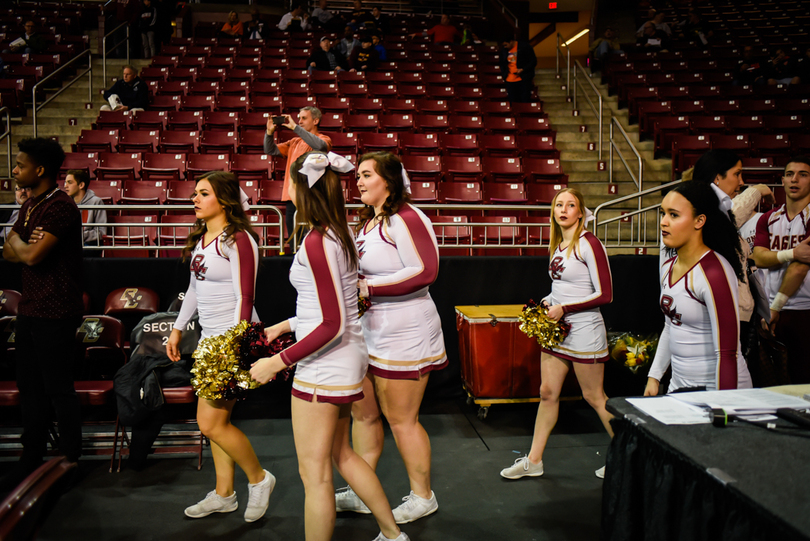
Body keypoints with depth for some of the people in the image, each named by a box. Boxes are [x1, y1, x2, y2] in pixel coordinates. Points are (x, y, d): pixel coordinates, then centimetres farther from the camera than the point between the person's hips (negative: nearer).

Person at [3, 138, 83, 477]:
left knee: (58, 388, -1)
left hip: (56, 313, -10)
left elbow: (32, 255, -23)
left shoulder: (60, 206, -16)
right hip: (30, 308, 10)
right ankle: (31, 460, 30)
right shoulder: (29, 206, 14)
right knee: (29, 385, 16)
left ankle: (70, 460, 13)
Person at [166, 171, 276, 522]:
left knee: (211, 422, -5)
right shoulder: (201, 238, 12)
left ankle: (258, 478, 16)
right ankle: (223, 494, 27)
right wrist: (178, 328, 22)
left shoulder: (237, 240, -15)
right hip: (210, 337, 9)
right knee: (215, 420, 13)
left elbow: (245, 298, -19)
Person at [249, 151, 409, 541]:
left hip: (324, 366, -10)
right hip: (345, 362, 10)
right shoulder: (339, 233, 6)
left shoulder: (316, 242, -21)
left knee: (314, 472, 5)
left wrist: (278, 362, -17)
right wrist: (285, 325, 18)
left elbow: (332, 325, -23)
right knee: (340, 454, 24)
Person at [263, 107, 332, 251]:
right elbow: (270, 150, 19)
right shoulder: (294, 142, 20)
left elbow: (320, 146, -21)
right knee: (293, 242, 10)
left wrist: (295, 127, -18)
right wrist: (270, 131, 2)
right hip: (291, 199, 6)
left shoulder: (324, 139, 3)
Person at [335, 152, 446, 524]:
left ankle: (423, 497, 22)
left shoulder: (405, 218, -14)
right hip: (367, 330, 9)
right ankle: (361, 492, 30)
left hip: (403, 333, -9)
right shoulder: (367, 221, 16)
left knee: (401, 420, 2)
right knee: (362, 411, 14)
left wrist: (368, 288, -22)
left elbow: (425, 271, -24)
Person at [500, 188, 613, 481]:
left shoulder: (588, 244, -14)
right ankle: (533, 460, 20)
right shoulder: (558, 244, 10)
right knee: (548, 393, 11)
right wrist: (548, 302, 5)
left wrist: (563, 308, -17)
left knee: (594, 397, 4)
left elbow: (604, 294, -17)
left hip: (584, 329, -8)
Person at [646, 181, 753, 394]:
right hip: (678, 385, 7)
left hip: (713, 387, -7)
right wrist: (654, 377, 15)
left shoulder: (714, 272, -20)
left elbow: (727, 351, -21)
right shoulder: (668, 267, 5)